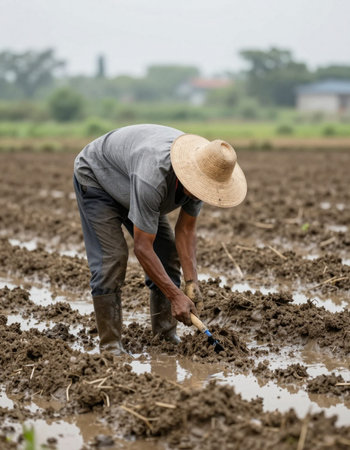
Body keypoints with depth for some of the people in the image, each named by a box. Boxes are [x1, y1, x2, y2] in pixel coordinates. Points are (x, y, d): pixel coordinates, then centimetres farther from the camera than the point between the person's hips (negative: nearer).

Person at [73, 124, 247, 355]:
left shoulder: (203, 175, -23)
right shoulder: (153, 177, -45)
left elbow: (186, 229, -11)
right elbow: (142, 246, -37)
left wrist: (192, 282, -20)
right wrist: (176, 296, -34)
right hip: (96, 178, -7)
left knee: (168, 254, -1)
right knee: (111, 258, -19)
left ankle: (166, 336, 8)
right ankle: (110, 345, -11)